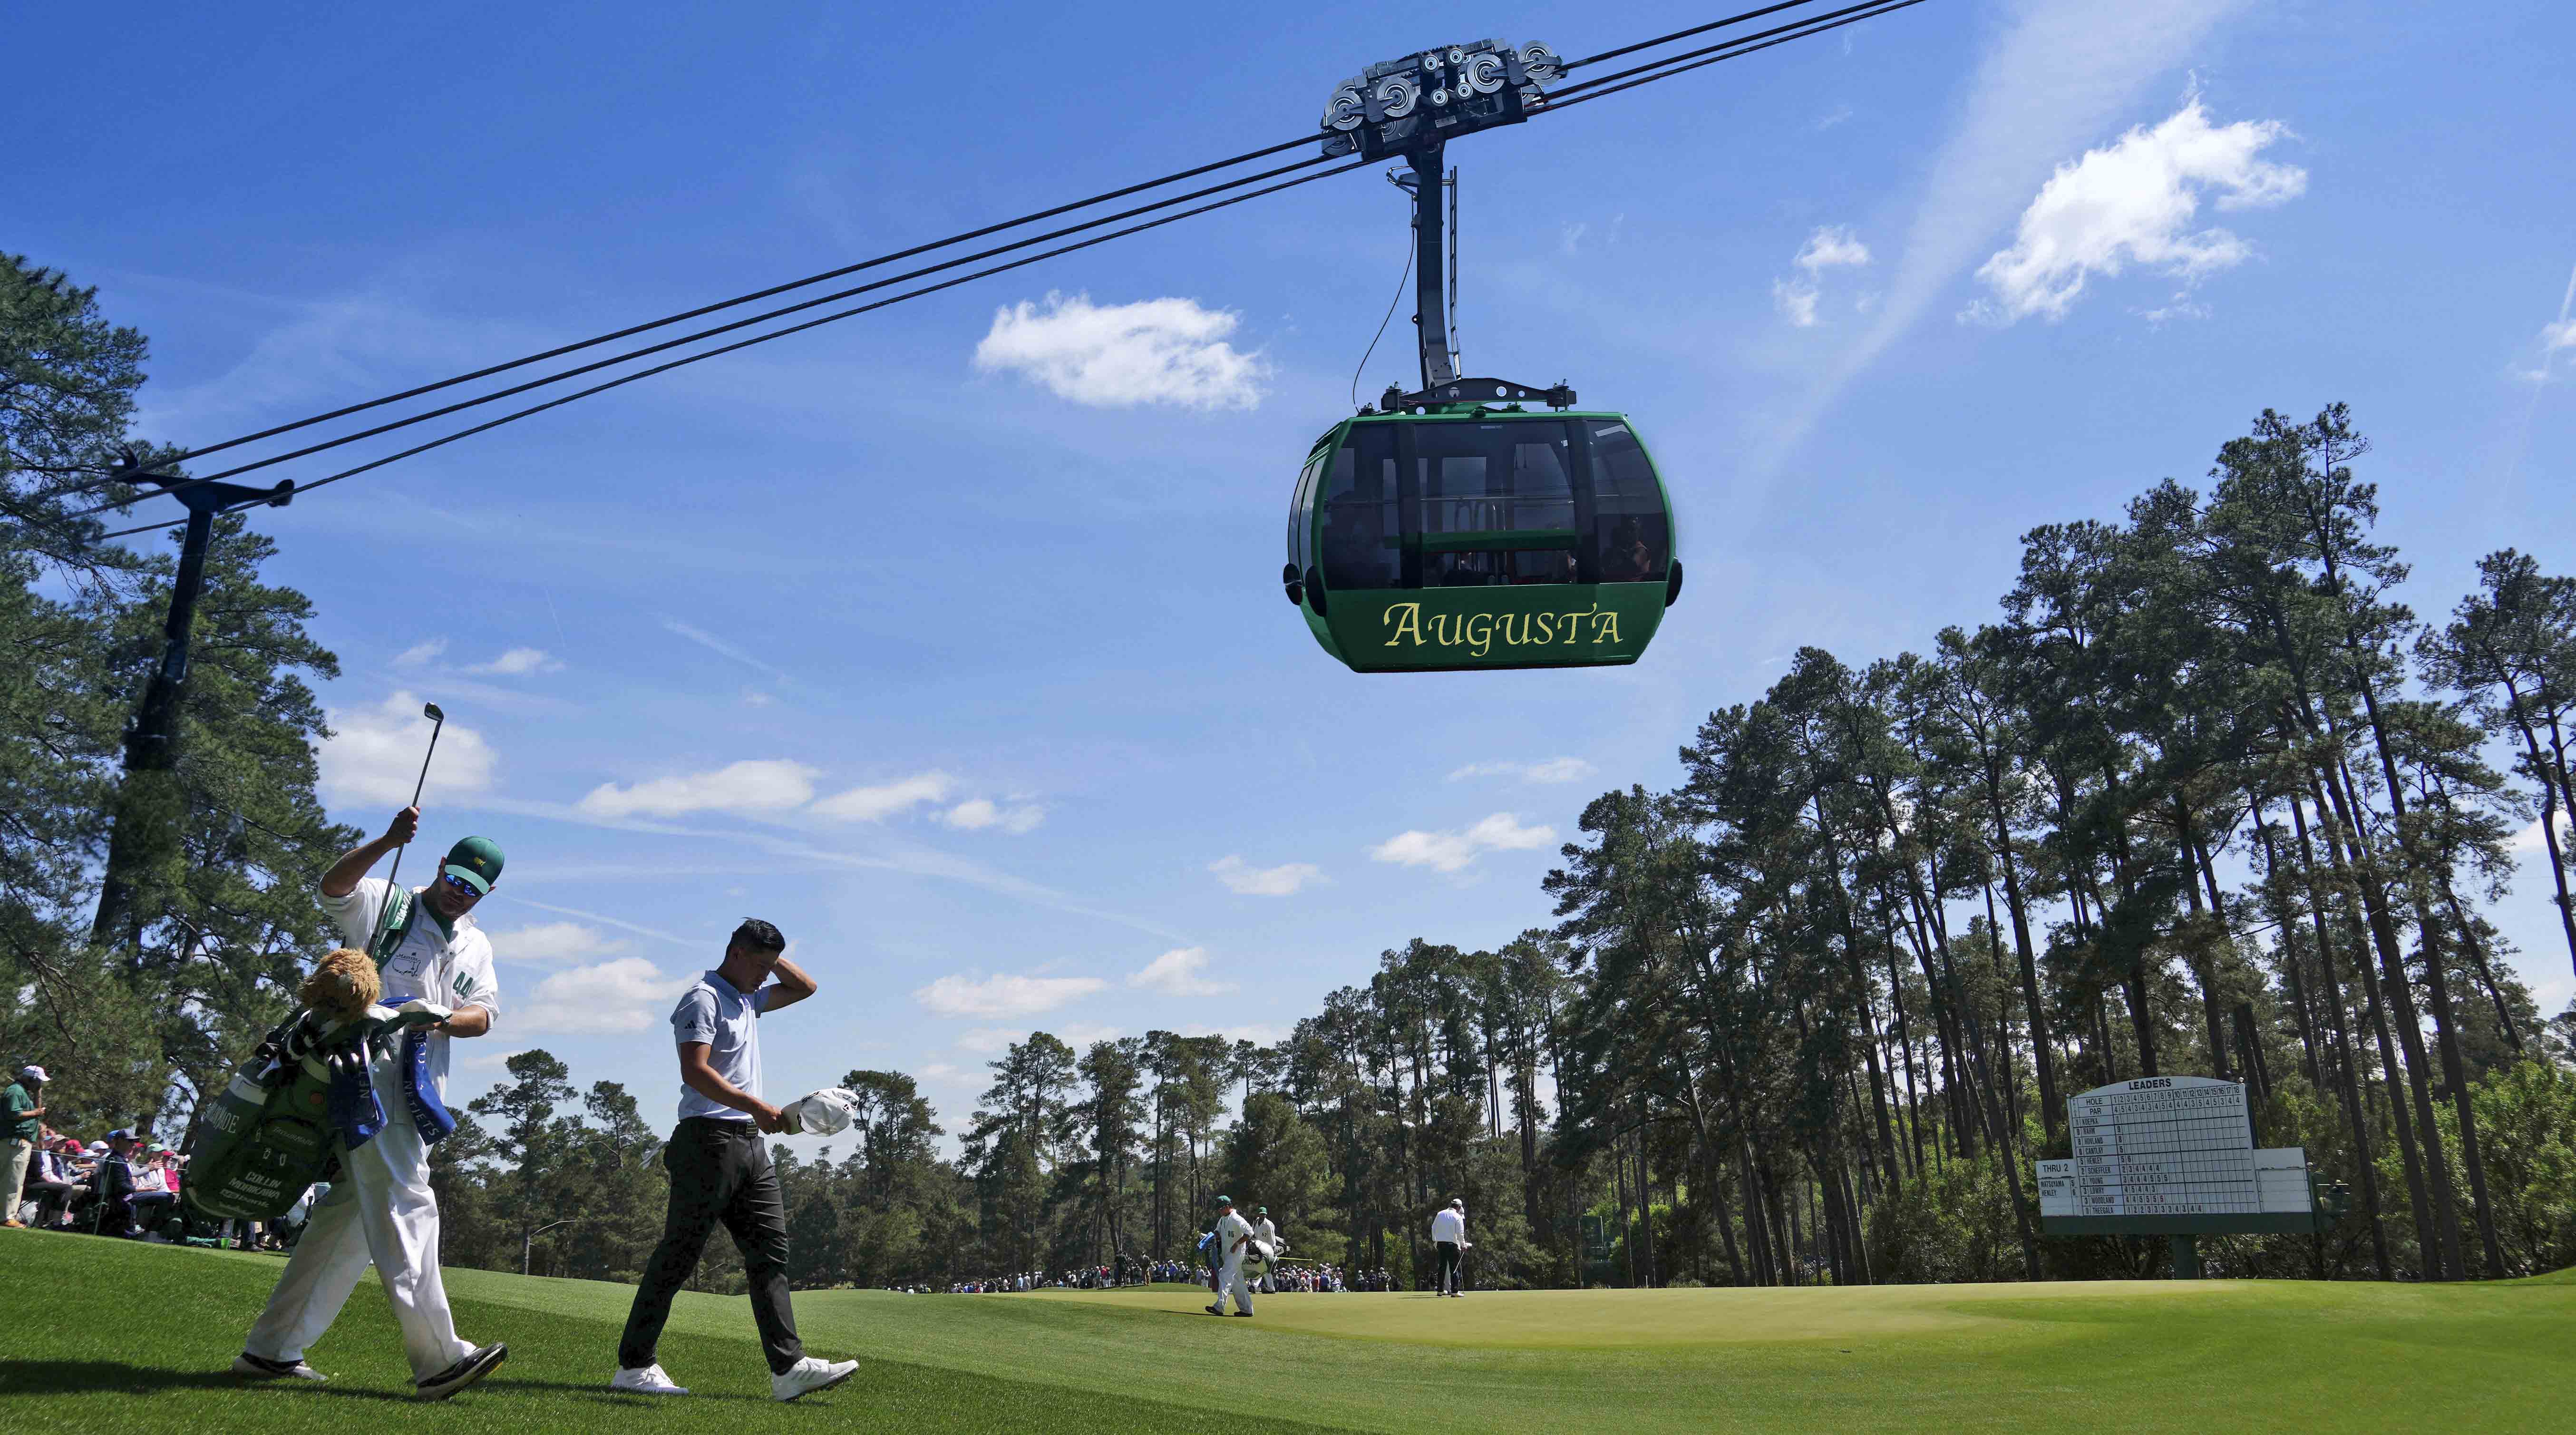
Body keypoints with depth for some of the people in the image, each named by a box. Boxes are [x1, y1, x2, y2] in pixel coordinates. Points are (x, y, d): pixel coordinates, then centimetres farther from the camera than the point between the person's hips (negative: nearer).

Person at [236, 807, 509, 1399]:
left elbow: (484, 1013, 7)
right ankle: (438, 1359, -20)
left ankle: (271, 1350, 19)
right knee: (405, 1206, -15)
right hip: (369, 1070, -7)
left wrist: (441, 1018, -15)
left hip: (420, 1086, 7)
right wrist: (387, 843, -32)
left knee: (355, 1213, 9)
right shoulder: (386, 903, 4)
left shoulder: (475, 946, 20)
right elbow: (333, 885, -16)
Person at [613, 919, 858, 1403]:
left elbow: (805, 987, 33)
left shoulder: (750, 999, 20)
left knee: (770, 1252, 1)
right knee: (678, 1255, -4)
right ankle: (633, 1365, 6)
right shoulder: (703, 998, -7)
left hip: (750, 1143, 9)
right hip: (710, 1140, -9)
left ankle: (789, 1367, -3)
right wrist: (757, 1107, -26)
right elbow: (694, 1071, -19)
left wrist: (771, 957, 17)